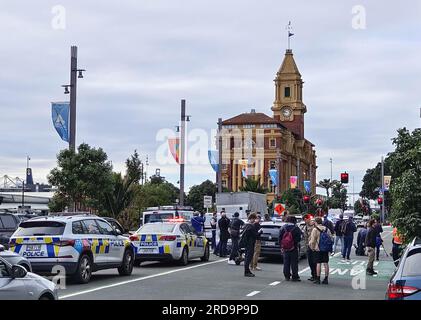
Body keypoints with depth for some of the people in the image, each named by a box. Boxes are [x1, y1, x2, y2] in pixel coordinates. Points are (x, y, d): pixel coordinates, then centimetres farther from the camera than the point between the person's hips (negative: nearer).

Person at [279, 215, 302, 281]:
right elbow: (298, 239, -8)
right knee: (294, 263, 2)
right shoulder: (296, 228, -9)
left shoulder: (283, 228, 2)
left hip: (285, 249, 3)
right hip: (294, 249, -3)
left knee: (286, 263, 9)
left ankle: (287, 276, 11)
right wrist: (296, 245, 5)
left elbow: (280, 238, 4)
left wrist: (281, 246, 9)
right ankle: (295, 276, 3)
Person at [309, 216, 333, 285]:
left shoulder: (315, 230, -8)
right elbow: (331, 238, 10)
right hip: (326, 250, 5)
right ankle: (326, 279, 9)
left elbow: (312, 240, -13)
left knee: (318, 263, -2)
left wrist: (312, 247, 2)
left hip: (318, 249, -5)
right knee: (326, 263, 7)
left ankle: (318, 279, -1)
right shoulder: (327, 229, 9)